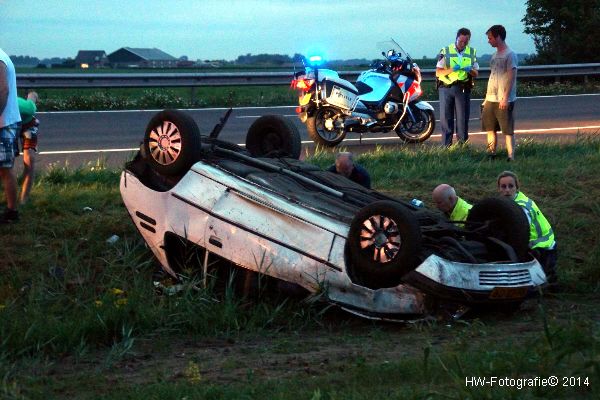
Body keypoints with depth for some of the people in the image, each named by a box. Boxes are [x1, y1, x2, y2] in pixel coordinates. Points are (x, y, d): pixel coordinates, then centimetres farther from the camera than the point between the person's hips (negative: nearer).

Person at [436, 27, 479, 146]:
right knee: (445, 118, 0)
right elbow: (438, 72, -2)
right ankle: (447, 146, 4)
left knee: (462, 118, 1)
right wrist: (451, 69, -19)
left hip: (463, 89, 1)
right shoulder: (445, 51, -1)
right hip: (446, 88, -1)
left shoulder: (472, 53, 7)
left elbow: (475, 74, 10)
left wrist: (470, 70, -13)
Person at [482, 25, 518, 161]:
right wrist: (487, 98, 16)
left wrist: (505, 98, -20)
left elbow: (511, 77, -15)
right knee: (489, 127, 10)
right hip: (491, 99, 8)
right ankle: (491, 154, 17)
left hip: (504, 100, -8)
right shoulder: (495, 56, 16)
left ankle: (511, 157, -4)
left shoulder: (510, 55, -10)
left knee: (508, 130, -6)